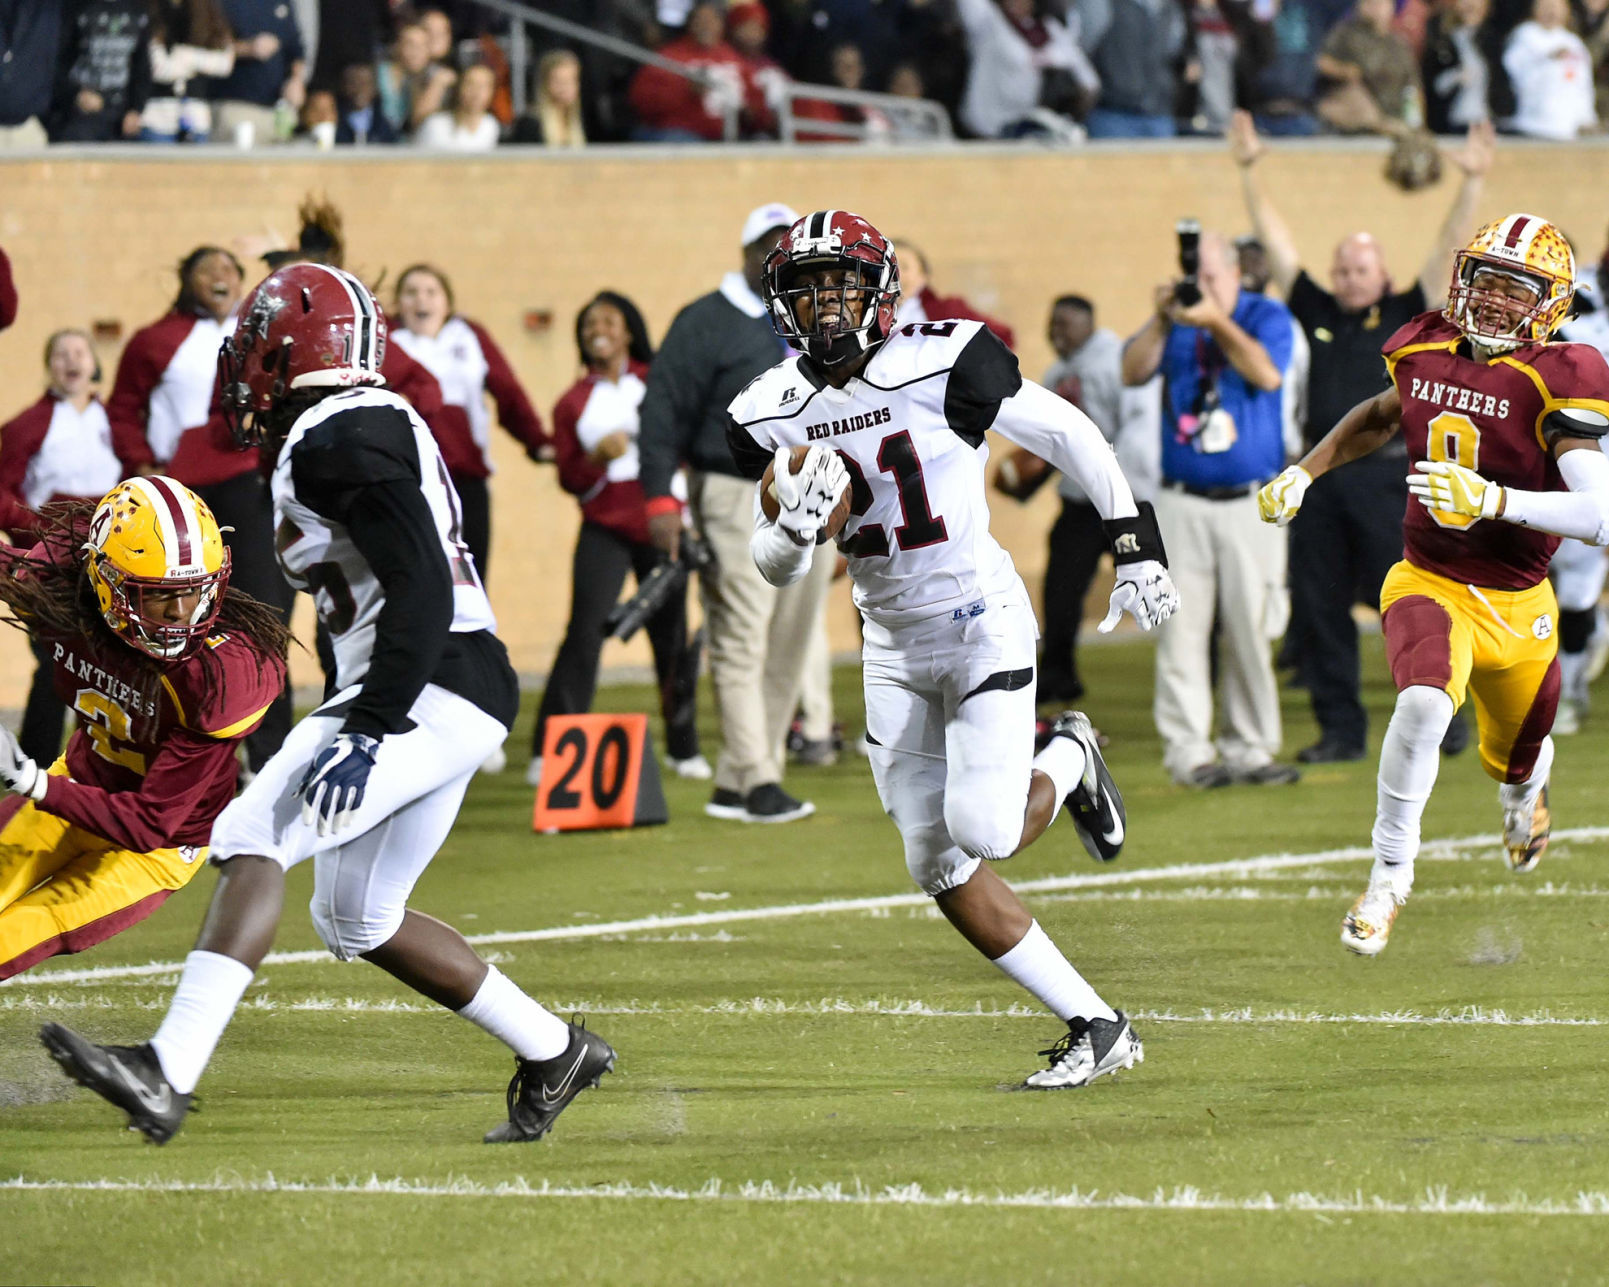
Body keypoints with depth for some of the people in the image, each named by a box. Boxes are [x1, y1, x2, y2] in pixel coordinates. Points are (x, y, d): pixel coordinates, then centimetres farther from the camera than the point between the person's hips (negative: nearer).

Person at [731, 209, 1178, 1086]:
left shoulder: (941, 366, -15)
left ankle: (1067, 762, 15)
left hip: (982, 623, -5)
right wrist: (794, 528, -20)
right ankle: (1097, 1027, 9)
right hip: (892, 645, 5)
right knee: (943, 872, 0)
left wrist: (1135, 547, -6)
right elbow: (773, 568, 4)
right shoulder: (776, 413, -1)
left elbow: (1067, 436, -5)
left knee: (983, 831, -20)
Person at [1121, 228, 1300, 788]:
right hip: (1183, 504, 1)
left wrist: (1217, 322, -23)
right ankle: (1187, 751, -3)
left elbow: (1267, 374, -15)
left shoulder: (1266, 316, 3)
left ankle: (1249, 748, 6)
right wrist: (1162, 320, -17)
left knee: (1249, 630, -2)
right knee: (1182, 627, -6)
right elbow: (1133, 373, -4)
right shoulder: (1173, 322, 10)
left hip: (1251, 504, -1)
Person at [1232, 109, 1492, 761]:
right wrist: (1249, 171, 12)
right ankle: (1341, 728, 13)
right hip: (1319, 479, 4)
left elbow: (1448, 250, 0)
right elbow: (1275, 241, 14)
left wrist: (1472, 181, -9)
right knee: (1317, 608, 5)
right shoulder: (1317, 314, 13)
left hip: (1386, 475, -4)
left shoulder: (1406, 317, 6)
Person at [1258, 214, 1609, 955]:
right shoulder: (1428, 353, -5)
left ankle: (1526, 787, 63)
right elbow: (1382, 417, 22)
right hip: (1429, 585, 1)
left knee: (1516, 764, 22)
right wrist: (1304, 472, 12)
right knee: (1424, 705, -32)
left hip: (1516, 607, -1)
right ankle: (1390, 872, -14)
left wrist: (1492, 499, -42)